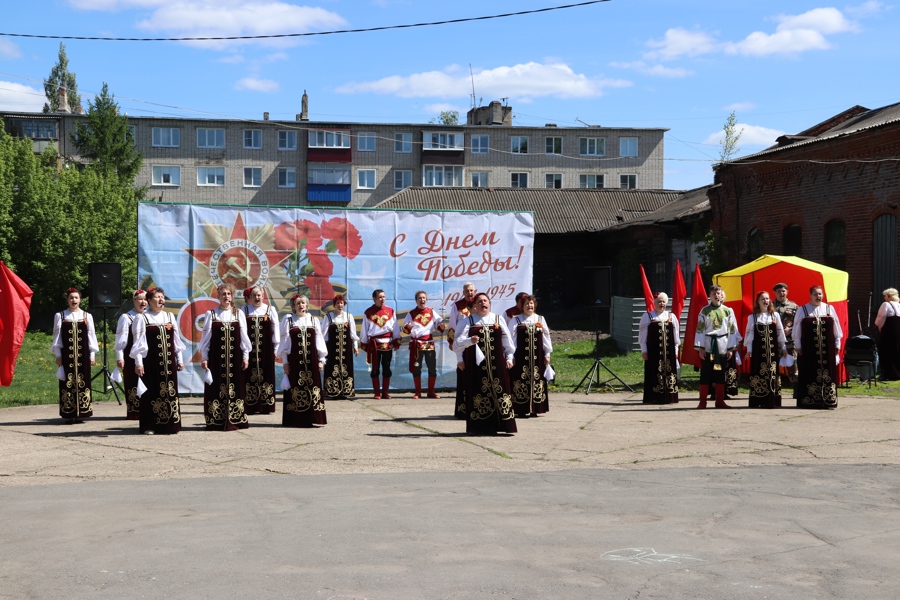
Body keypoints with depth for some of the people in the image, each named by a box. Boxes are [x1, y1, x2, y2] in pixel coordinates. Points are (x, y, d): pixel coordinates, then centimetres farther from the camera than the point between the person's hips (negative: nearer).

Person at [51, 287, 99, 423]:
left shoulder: (87, 316, 7)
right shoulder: (60, 316, 4)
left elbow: (91, 336, 7)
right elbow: (57, 336, 3)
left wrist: (92, 354, 2)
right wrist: (58, 355, -2)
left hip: (83, 354, 1)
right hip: (67, 354, -1)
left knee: (82, 382, 1)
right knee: (68, 383, -1)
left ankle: (81, 412, 6)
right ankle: (68, 414, 3)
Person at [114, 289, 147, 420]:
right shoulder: (126, 318, -4)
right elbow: (121, 339, -7)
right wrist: (120, 357, -11)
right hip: (132, 357, -5)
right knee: (133, 385, -1)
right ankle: (134, 412, 2)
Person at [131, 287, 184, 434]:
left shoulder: (170, 316, 13)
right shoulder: (142, 318, -1)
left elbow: (176, 339, 15)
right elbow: (138, 342, -5)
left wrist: (180, 359, 11)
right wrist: (138, 363, -10)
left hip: (168, 361, 4)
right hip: (151, 361, -4)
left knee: (170, 392, 4)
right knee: (152, 393, -2)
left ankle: (170, 424, 10)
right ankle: (149, 426, 3)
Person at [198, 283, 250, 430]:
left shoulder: (238, 314, 6)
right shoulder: (211, 314, 2)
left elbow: (243, 337, 6)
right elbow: (206, 337, 3)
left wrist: (245, 356, 3)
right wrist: (204, 357, 0)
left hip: (234, 357, 1)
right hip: (216, 357, -1)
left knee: (234, 388, 1)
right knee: (216, 389, 0)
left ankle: (234, 421, 6)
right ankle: (216, 422, 4)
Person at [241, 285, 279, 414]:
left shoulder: (270, 310, 7)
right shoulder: (244, 310, 8)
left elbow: (275, 329, 5)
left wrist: (275, 347, 0)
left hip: (265, 348, 0)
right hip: (250, 348, 0)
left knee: (266, 375, 0)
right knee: (250, 376, -1)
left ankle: (266, 406, 3)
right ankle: (250, 406, 1)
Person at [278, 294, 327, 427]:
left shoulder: (314, 320, 9)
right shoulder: (288, 320, 3)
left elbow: (319, 340, 9)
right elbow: (285, 341, 1)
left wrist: (321, 359, 5)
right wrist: (285, 361, -2)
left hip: (311, 360, 2)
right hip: (294, 360, -2)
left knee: (313, 388, 0)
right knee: (296, 388, -1)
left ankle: (313, 418, 5)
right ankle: (296, 420, 3)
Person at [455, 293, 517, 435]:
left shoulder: (498, 319, 11)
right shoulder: (468, 321, 5)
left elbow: (507, 340, 12)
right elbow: (459, 340, -4)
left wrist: (509, 357, 9)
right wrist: (470, 341, -22)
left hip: (496, 362, 2)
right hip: (476, 363, -2)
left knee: (499, 390, -2)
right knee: (479, 392, -2)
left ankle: (503, 424, 2)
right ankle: (479, 426, 3)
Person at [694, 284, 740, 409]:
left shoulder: (728, 311, 5)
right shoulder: (704, 311, 2)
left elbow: (732, 330, 5)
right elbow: (700, 329, 0)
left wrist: (731, 348, 0)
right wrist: (700, 347, -7)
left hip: (722, 347, 1)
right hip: (708, 346, -1)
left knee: (721, 374, 7)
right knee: (706, 374, 0)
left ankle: (720, 401, 15)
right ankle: (702, 401, 4)